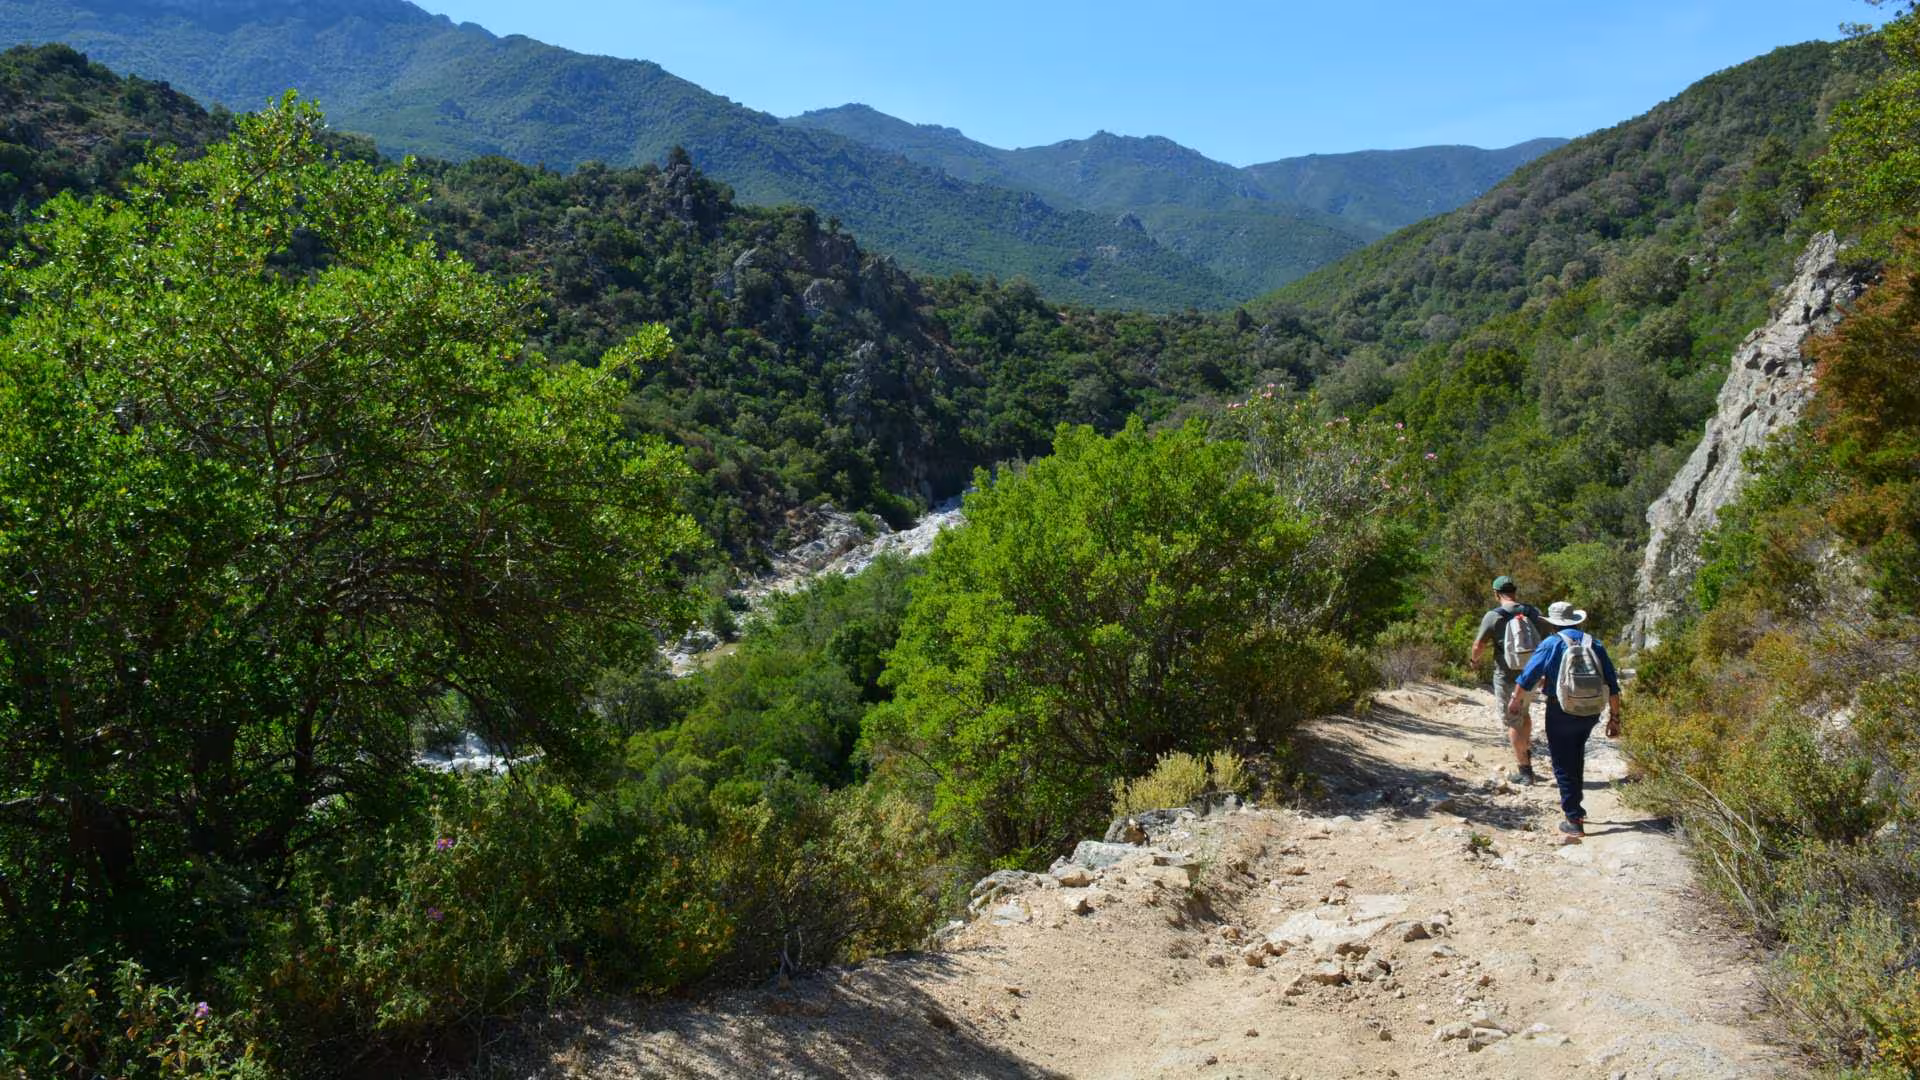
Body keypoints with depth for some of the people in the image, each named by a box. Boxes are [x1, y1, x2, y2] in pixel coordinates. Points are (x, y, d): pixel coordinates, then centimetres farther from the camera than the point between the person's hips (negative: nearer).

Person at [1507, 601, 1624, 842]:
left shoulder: (1551, 644, -7)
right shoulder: (1595, 644, 5)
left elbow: (1526, 679, -7)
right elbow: (1613, 687, 4)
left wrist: (1516, 702, 10)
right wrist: (1614, 718, 11)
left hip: (1561, 712, -5)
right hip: (1591, 713, 5)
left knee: (1563, 765, 4)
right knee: (1576, 756, 25)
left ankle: (1574, 820, 4)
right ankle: (1575, 806, 37)